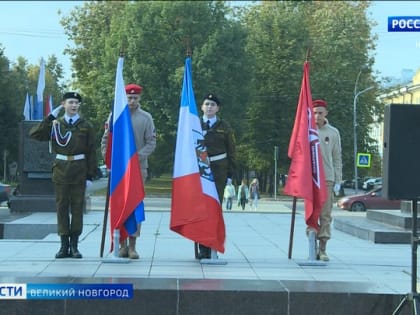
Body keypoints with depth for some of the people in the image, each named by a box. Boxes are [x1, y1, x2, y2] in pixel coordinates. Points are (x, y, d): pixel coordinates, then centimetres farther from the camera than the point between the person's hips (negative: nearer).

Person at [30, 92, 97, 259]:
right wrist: (50, 117, -10)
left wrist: (90, 175, -3)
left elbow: (92, 152, 3)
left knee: (77, 207, 2)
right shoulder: (55, 124, 6)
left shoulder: (86, 126, 4)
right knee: (62, 207, 3)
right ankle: (64, 245, 8)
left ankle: (74, 245, 8)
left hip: (79, 170, -1)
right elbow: (34, 134, -6)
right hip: (61, 168, 1)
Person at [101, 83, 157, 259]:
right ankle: (122, 244, 7)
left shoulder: (146, 118, 5)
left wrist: (138, 156, -12)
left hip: (138, 167, -1)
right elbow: (106, 139, 10)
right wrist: (108, 158, -3)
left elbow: (151, 143, 3)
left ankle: (132, 245, 2)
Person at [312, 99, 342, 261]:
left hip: (327, 179, 1)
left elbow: (337, 158, 9)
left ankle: (323, 249, 5)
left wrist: (338, 181, 3)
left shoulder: (333, 133, 7)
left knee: (325, 215, 0)